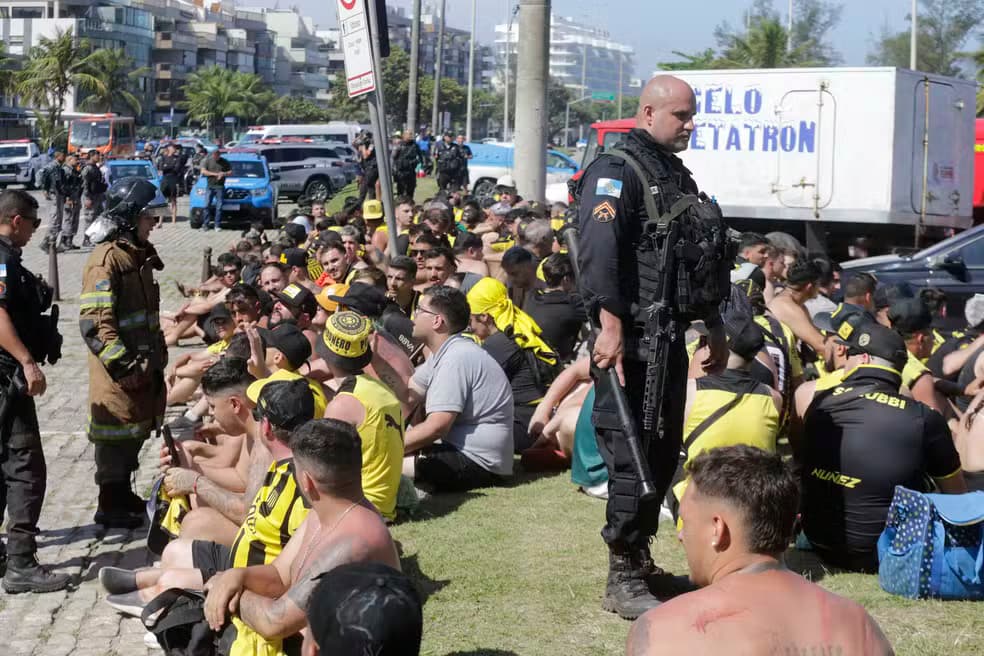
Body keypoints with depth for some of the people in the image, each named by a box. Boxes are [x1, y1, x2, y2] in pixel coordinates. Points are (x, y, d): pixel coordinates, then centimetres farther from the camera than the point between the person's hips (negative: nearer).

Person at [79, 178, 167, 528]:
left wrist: (157, 357, 19)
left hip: (143, 363, 9)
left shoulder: (140, 255, 12)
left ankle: (123, 495, 30)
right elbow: (95, 323, -23)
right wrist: (125, 366, -24)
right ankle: (110, 506, 11)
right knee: (118, 433, 0)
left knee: (136, 431, 17)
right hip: (118, 370, -9)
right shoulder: (107, 260, -18)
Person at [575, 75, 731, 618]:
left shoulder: (678, 177, 19)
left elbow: (702, 257, 26)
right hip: (630, 336, -9)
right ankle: (623, 581, 0)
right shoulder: (616, 171, -10)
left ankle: (639, 556, 27)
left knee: (664, 453, 14)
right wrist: (610, 326, -33)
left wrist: (715, 327, 25)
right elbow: (598, 251, -24)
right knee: (631, 457, -7)